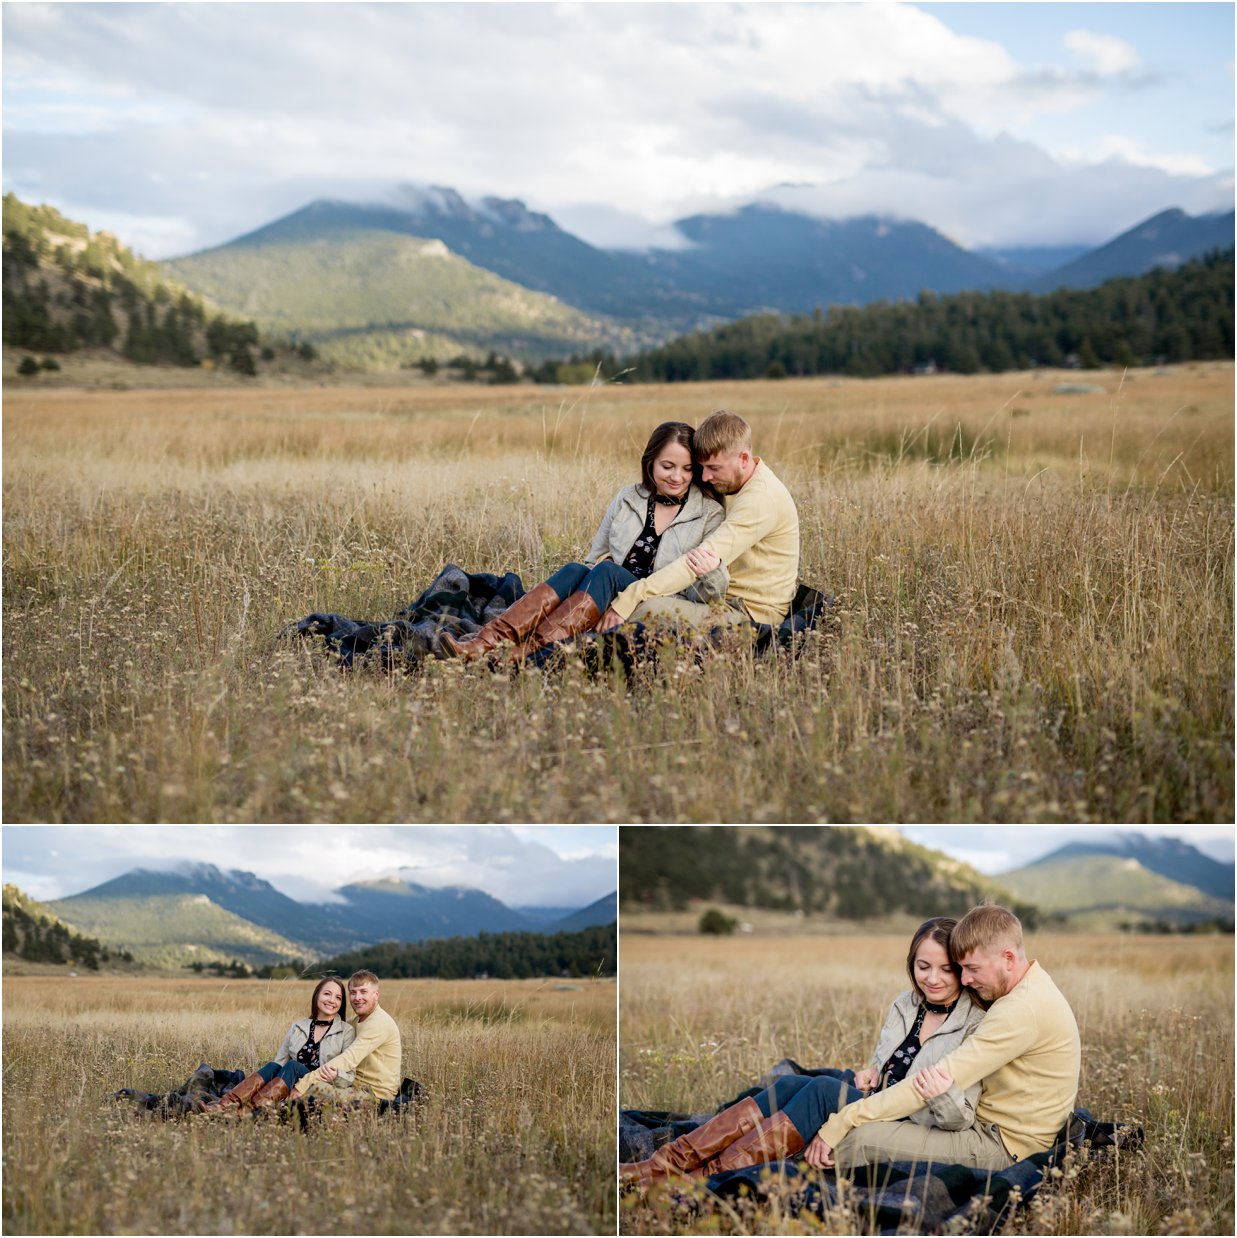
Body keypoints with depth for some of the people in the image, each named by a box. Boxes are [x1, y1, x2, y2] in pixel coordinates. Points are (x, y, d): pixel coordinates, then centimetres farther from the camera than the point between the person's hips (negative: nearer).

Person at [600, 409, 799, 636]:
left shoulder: (762, 499, -20)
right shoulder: (728, 484, 11)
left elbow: (702, 561, -27)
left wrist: (627, 600, -30)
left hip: (752, 613, -9)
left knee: (648, 609, -29)